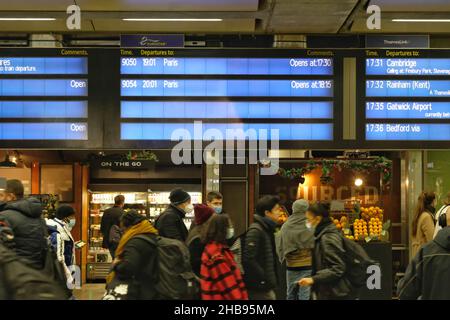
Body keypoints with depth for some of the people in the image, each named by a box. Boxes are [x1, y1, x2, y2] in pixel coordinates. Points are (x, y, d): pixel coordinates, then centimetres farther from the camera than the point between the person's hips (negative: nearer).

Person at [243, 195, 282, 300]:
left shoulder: (267, 229, 14)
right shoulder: (255, 230, -16)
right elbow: (248, 259, -25)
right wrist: (263, 278, -20)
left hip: (267, 287, 10)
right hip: (259, 289, -10)